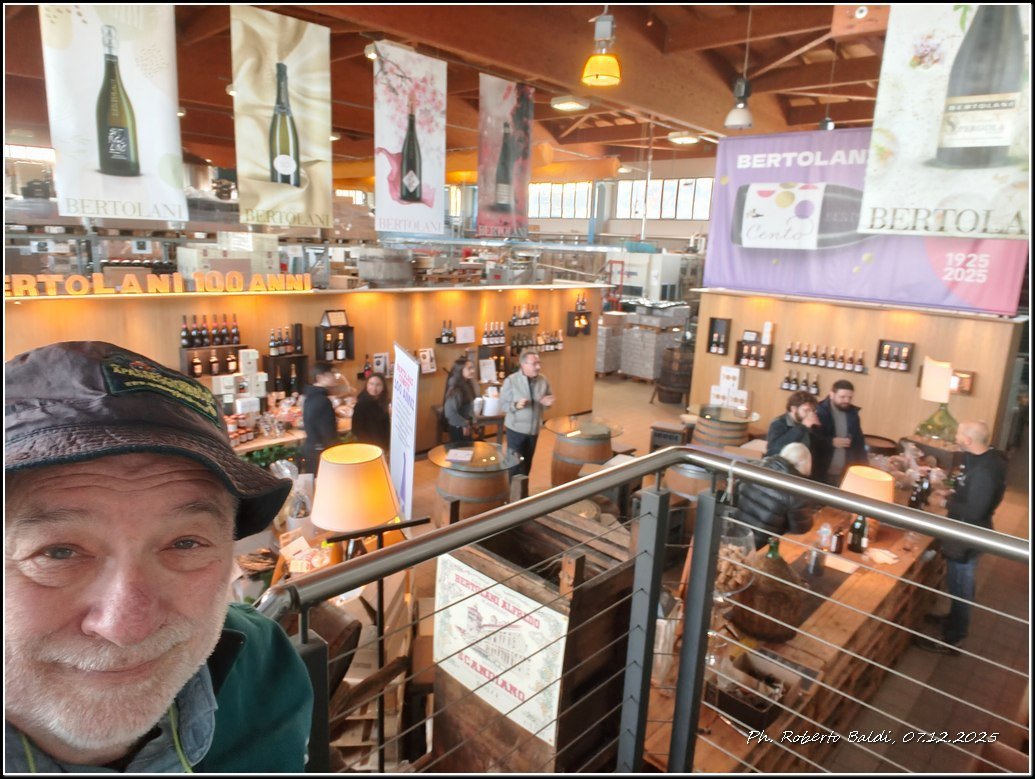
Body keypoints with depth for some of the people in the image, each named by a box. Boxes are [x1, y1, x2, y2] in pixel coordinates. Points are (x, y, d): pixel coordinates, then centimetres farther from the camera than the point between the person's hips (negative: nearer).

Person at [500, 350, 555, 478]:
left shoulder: (543, 380, -3)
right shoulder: (511, 380, -14)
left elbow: (546, 402, 9)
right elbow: (502, 404, -13)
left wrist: (547, 403, -15)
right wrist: (516, 405, -31)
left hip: (534, 429, 5)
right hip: (516, 428, -4)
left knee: (527, 463, 18)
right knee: (515, 464, -1)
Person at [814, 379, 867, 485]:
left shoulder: (853, 413, 8)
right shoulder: (819, 411, -9)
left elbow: (859, 441, 16)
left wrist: (863, 466, 10)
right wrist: (831, 442, -19)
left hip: (845, 473, 4)